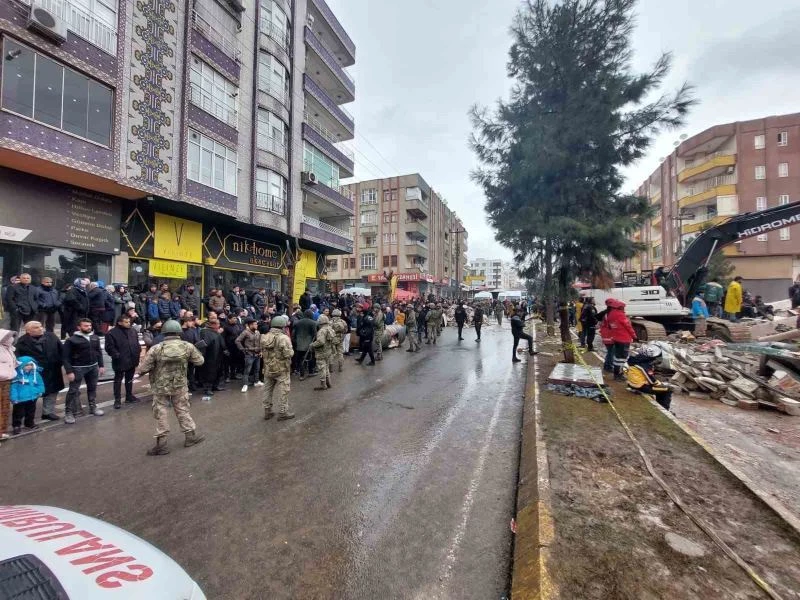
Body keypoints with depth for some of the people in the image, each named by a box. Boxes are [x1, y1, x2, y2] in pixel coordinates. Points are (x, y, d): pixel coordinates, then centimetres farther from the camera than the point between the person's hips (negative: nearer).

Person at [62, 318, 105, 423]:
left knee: (92, 388, 15)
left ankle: (93, 407, 29)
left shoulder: (95, 338, 6)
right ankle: (68, 412, 8)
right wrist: (69, 371, -17)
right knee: (73, 390, -3)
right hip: (77, 368, -5)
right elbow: (65, 356, -11)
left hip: (93, 367, 5)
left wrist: (101, 365, 8)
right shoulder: (71, 340, -11)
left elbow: (99, 352, 13)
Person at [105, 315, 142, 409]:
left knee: (129, 380, 17)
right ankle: (117, 400, 11)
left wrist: (137, 354, 7)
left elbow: (137, 344, 17)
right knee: (118, 381, 3)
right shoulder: (112, 333, -10)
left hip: (132, 361, 6)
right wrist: (117, 356, -19)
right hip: (120, 362, -6)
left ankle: (129, 396, 28)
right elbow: (109, 347, -12)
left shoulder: (132, 331, 9)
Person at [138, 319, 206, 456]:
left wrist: (140, 371, 12)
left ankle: (161, 444, 17)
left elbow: (143, 369, -11)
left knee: (161, 414, 10)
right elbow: (200, 361, 0)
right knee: (183, 411, 15)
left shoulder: (156, 349, -15)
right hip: (180, 386, 1)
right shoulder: (187, 346, -11)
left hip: (160, 387, -1)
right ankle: (191, 436, 26)